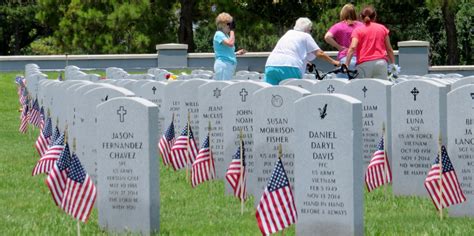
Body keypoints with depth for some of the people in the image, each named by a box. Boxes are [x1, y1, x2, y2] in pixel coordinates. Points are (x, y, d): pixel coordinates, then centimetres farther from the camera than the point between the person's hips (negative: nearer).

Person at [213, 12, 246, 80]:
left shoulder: (226, 35, 20)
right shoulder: (219, 34, -9)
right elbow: (230, 43, -24)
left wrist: (237, 53, 14)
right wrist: (232, 31, -14)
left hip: (229, 65, 10)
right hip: (223, 65, -10)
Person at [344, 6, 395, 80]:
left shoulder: (358, 30, 5)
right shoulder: (382, 28, 13)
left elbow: (353, 48, -8)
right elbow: (389, 49, 16)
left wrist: (346, 64, -9)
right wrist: (392, 63, 25)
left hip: (364, 64, -2)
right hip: (381, 62, 2)